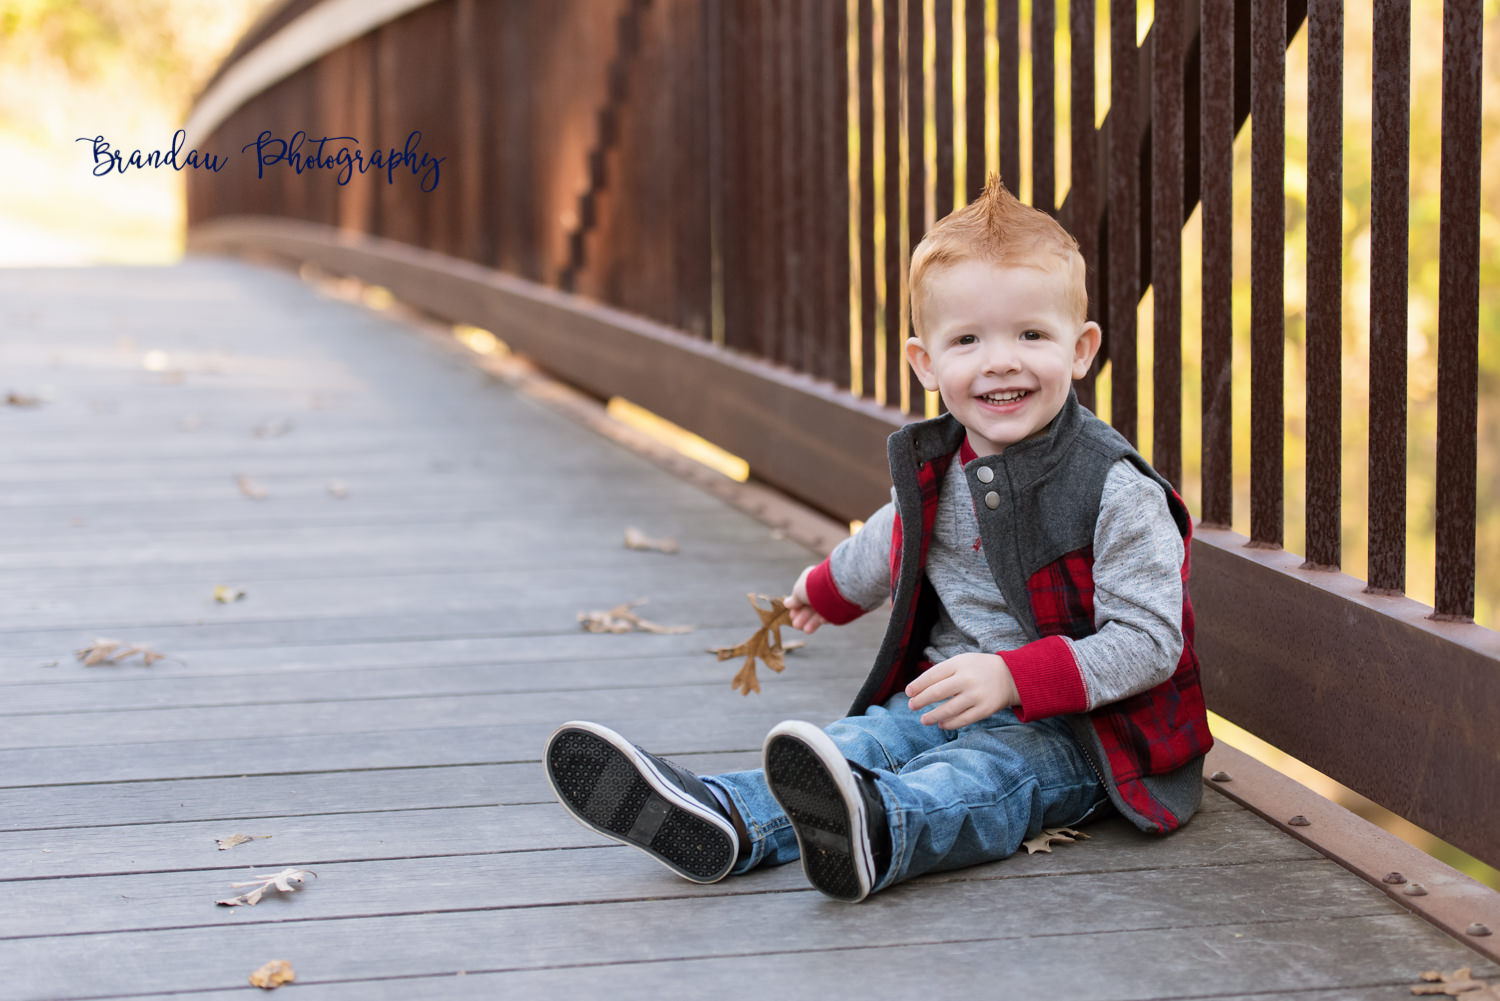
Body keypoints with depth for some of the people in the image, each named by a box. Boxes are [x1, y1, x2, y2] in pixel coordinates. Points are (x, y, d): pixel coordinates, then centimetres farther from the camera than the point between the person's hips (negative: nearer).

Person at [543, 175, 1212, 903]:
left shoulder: (1115, 489, -15)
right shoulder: (935, 469, 6)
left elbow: (1149, 641, -20)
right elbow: (890, 543, 31)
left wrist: (1012, 677, -30)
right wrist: (826, 589, 51)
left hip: (1076, 730, -6)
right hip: (943, 698, 7)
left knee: (983, 772, -36)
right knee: (864, 743, -22)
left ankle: (871, 832, -69)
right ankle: (715, 820, -48)